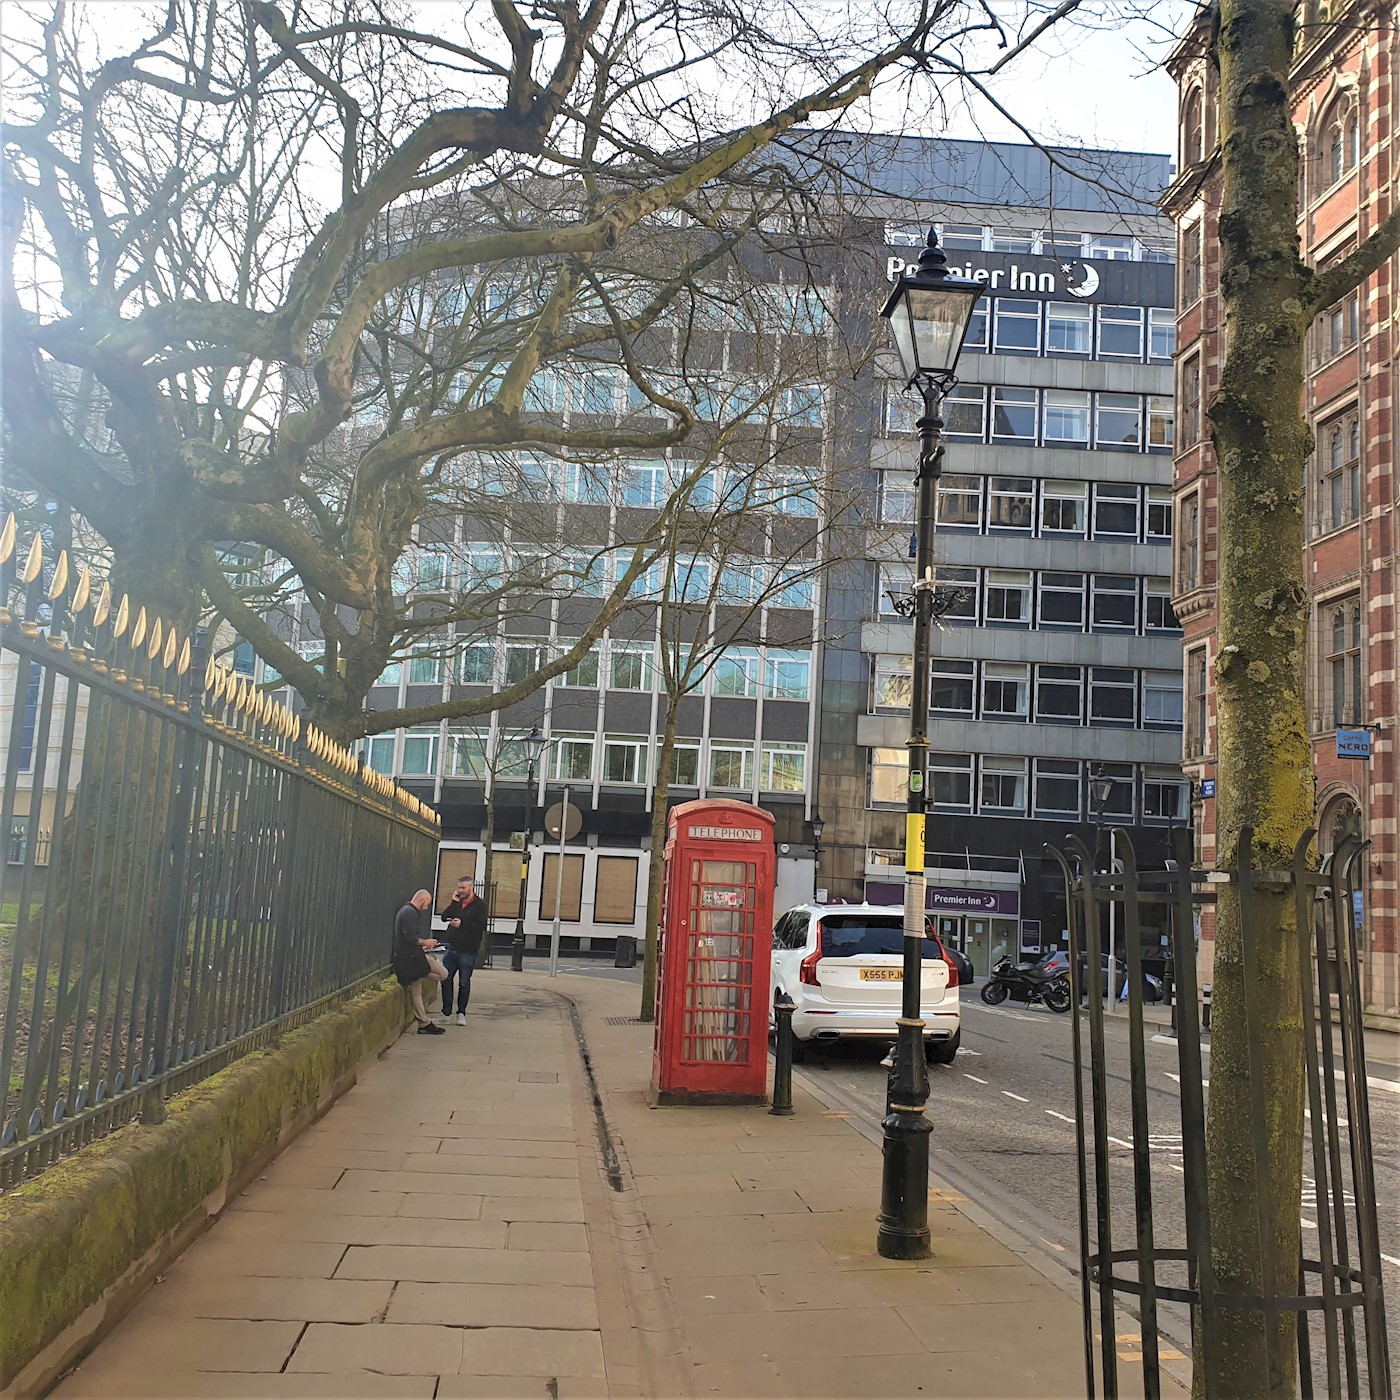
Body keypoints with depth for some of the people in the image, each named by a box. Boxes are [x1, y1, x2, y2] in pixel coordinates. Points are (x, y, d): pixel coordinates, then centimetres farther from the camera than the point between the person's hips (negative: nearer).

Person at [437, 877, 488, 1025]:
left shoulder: (480, 905, -2)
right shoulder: (456, 903, 14)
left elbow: (481, 926, -13)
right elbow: (444, 916, 2)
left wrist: (462, 923, -18)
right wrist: (454, 902, -5)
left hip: (467, 950, -5)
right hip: (451, 947, 5)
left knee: (464, 983, 2)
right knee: (446, 980, 5)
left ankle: (461, 1013, 12)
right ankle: (446, 1012, 15)